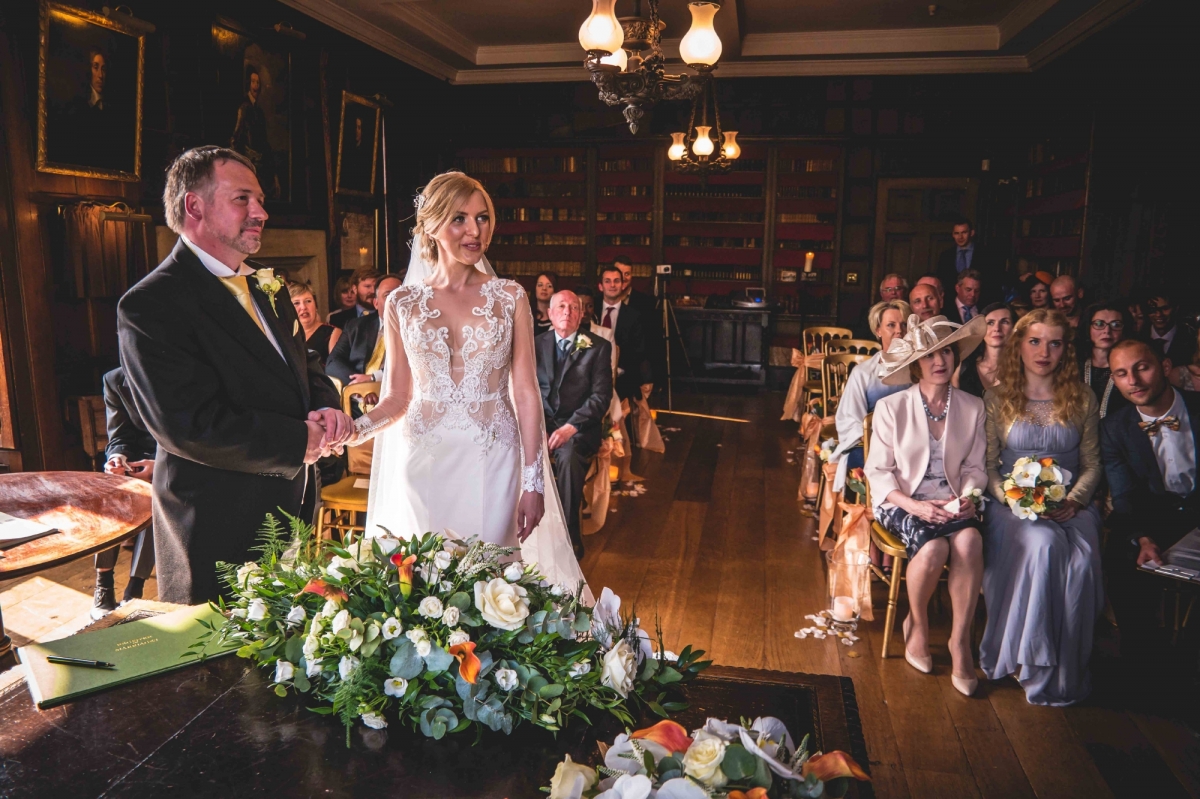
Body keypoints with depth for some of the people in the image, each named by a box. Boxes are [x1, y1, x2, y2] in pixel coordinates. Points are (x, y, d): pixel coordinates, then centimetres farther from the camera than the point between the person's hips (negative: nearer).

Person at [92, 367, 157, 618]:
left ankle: (135, 588, -26)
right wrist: (118, 457, -22)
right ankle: (103, 583, -15)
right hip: (137, 457, 4)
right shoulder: (115, 380, -1)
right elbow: (119, 436, 1)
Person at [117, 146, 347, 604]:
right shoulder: (150, 306, -16)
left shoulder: (265, 287, 11)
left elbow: (304, 365, 17)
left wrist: (325, 408, -6)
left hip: (292, 505, 8)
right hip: (218, 531, -7)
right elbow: (188, 425, -23)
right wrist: (300, 441, -19)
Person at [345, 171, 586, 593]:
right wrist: (356, 427, -15)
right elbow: (397, 397, 6)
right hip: (425, 462, 1)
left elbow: (526, 393, -1)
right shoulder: (402, 303, 3)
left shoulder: (510, 297, 0)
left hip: (493, 461, -1)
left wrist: (533, 482, -5)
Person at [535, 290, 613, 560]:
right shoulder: (537, 344, 13)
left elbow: (601, 396, -5)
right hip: (541, 421, 3)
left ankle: (570, 539, -24)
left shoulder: (598, 347, 3)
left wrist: (570, 427, -19)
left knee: (569, 457, -36)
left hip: (579, 426, -3)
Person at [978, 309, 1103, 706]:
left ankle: (1068, 668, -15)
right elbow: (987, 465, 3)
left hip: (1071, 505, 2)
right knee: (1044, 545, -34)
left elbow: (1092, 463, 11)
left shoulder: (1083, 400, 11)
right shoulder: (997, 399, 5)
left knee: (1082, 557, -31)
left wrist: (1074, 500, -8)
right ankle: (1034, 660, -22)